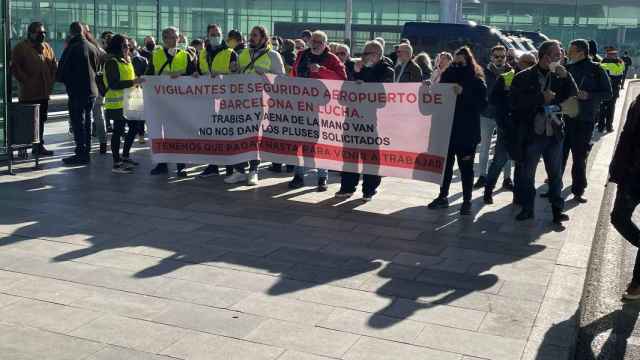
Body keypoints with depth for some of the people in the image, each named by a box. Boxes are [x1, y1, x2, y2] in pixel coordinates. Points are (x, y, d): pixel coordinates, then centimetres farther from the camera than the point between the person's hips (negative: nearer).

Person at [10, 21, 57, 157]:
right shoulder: (21, 47, -4)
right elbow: (14, 67, -9)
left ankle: (39, 146, 18)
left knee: (41, 120, 11)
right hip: (28, 93, -6)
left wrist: (51, 82, 7)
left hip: (44, 92, 6)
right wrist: (26, 81, -12)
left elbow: (54, 65, 18)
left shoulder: (46, 47, 14)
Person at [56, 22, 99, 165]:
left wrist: (62, 79, 10)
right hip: (92, 90, 7)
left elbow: (62, 72, -8)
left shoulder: (71, 49, -15)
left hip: (76, 91, -7)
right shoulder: (93, 48, 5)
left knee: (78, 123, -2)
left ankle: (81, 154, -2)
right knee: (87, 122, 14)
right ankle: (86, 152, 20)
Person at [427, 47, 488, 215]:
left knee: (466, 167, 3)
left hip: (467, 132, -4)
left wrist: (463, 93, -21)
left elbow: (482, 104, -13)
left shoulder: (476, 81, -4)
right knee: (445, 164, 11)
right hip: (447, 129, 4)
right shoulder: (448, 76, 7)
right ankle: (443, 197, 23)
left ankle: (467, 201, 11)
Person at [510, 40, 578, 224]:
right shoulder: (524, 77, -5)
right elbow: (516, 102, -14)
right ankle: (527, 208, 22)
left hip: (554, 133, 2)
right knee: (527, 173, 9)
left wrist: (566, 76, -10)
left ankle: (557, 209, 16)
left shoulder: (559, 77, 6)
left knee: (556, 173, 7)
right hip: (532, 133, -2)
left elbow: (573, 95, 2)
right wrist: (541, 98, -16)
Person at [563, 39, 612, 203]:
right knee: (560, 153, 8)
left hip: (584, 120, -3)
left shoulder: (595, 70, -6)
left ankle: (578, 191, 14)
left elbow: (608, 93, -4)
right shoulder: (567, 69, 4)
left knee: (580, 156, 4)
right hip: (564, 118, 3)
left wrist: (588, 95, -17)